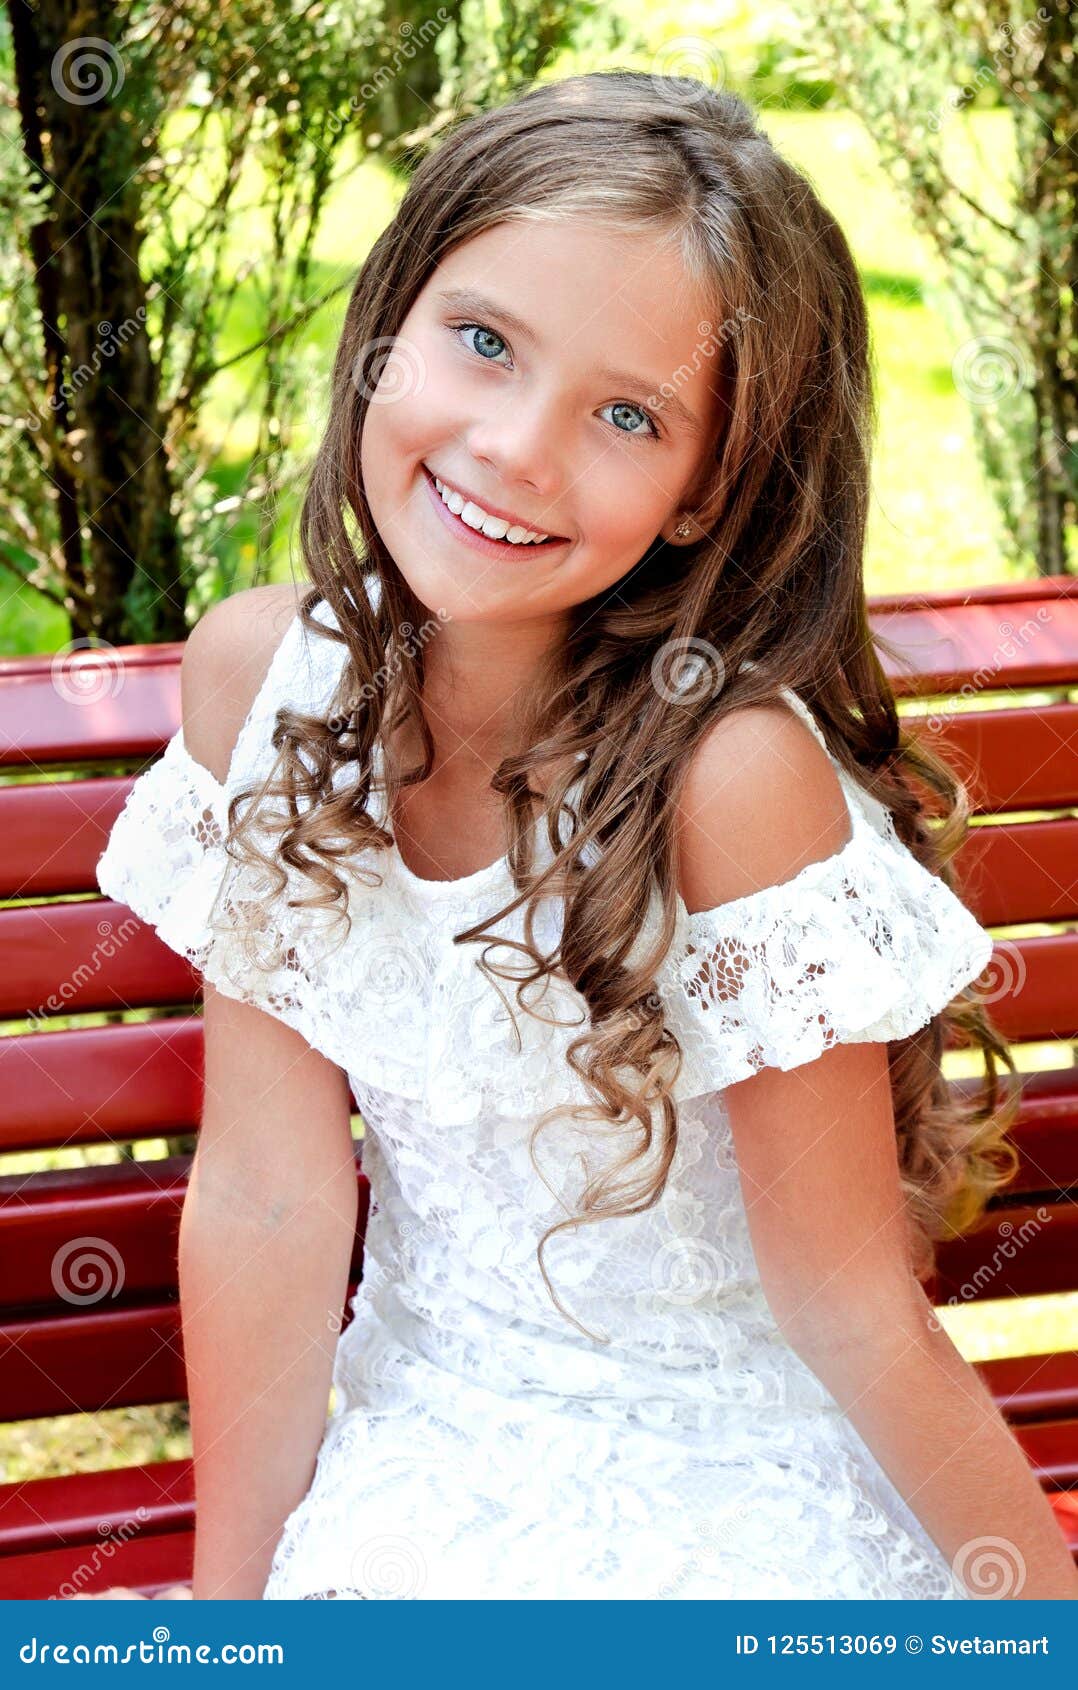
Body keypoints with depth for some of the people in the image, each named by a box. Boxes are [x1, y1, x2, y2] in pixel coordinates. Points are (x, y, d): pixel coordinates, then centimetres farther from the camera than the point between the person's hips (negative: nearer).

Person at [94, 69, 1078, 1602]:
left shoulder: (730, 772, -26)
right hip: (419, 1476, 4)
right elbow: (266, 1201, -7)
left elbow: (851, 1307, -15)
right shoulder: (262, 673, -12)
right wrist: (228, 1609, -3)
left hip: (736, 1518, -3)